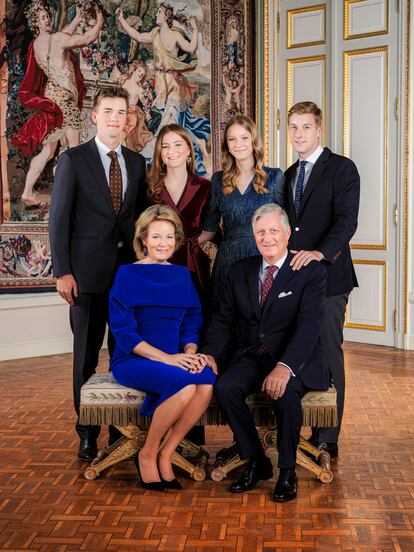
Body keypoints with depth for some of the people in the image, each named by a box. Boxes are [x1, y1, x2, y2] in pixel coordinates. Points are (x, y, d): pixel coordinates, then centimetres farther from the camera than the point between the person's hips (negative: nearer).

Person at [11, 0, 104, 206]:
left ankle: (27, 191, 5)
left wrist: (78, 18, 35)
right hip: (64, 97, -8)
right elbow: (89, 38, -7)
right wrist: (100, 21, 11)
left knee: (47, 150, 9)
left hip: (51, 95, 8)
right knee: (74, 148, -2)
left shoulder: (35, 44, 12)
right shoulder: (57, 39, -12)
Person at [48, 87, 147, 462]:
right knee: (87, 354, 4)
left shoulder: (136, 162, 11)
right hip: (88, 271, -3)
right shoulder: (73, 160, -1)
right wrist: (62, 272, -10)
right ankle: (88, 433, 16)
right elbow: (59, 219, -4)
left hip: (129, 269, 4)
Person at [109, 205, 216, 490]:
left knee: (207, 380, -29)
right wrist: (165, 358, -18)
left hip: (176, 359, 4)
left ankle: (164, 456, -14)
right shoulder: (127, 275, 0)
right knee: (185, 383, -33)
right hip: (132, 361, -4)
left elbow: (192, 323, 14)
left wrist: (190, 352, -9)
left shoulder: (182, 275, 14)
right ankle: (147, 455, -10)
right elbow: (123, 330, -8)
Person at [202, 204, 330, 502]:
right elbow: (224, 319, 9)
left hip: (294, 361, -4)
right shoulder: (240, 271, 10)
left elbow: (310, 324, -18)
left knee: (285, 392, -35)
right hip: (251, 357, 4)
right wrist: (209, 353, -12)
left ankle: (287, 470, -11)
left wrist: (285, 366, -34)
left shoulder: (311, 272, -6)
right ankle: (256, 462, -5)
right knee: (225, 387, -25)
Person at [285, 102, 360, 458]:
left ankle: (327, 440, 5)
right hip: (294, 275, 6)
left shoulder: (342, 168, -2)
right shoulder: (290, 174, 19)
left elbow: (347, 220, -14)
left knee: (328, 355, -3)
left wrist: (320, 252, -29)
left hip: (327, 274, -6)